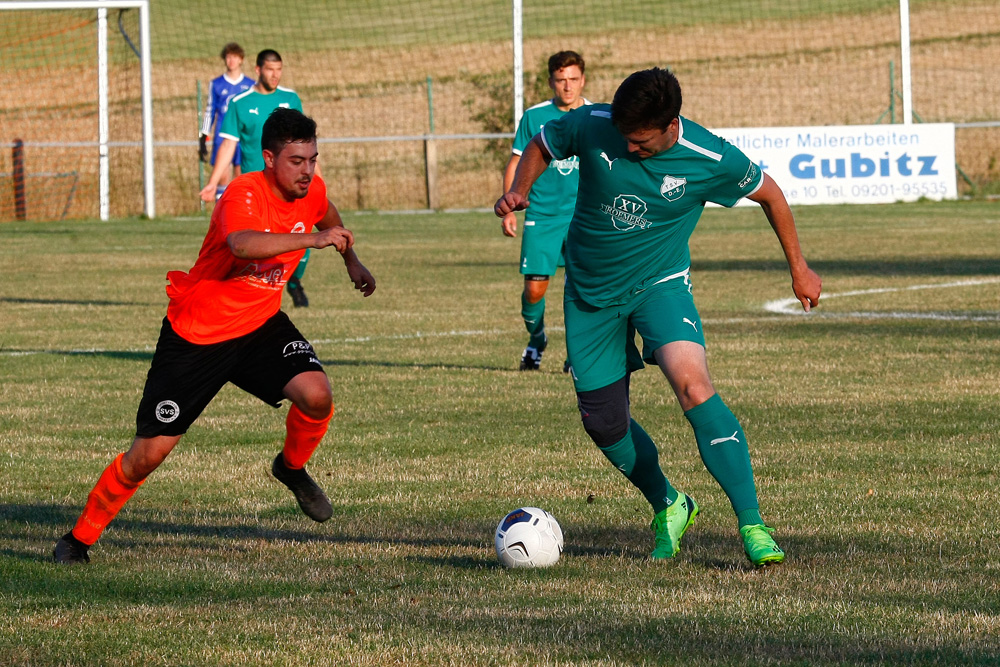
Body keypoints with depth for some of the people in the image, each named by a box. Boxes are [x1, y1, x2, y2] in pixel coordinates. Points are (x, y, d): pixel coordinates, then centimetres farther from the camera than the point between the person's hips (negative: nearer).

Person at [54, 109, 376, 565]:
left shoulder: (311, 191, -5)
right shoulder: (244, 194, -26)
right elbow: (241, 244, -50)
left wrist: (351, 261, 18)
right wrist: (312, 239, -51)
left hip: (261, 325, 5)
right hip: (195, 334, -5)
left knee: (316, 395, -23)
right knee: (149, 453, -4)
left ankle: (292, 468, 10)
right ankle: (80, 537, 16)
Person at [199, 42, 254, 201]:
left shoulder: (250, 85, 7)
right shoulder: (216, 84, 7)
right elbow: (209, 112, 12)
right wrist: (203, 139, 7)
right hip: (222, 138, 0)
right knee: (222, 177, -6)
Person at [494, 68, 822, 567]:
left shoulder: (710, 160, -19)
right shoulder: (591, 125, -17)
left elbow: (768, 194, 0)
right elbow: (541, 146, 5)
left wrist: (799, 269, 8)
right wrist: (519, 191, -15)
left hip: (660, 282, -3)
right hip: (590, 291, 3)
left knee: (692, 382, -28)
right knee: (603, 424, 6)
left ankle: (752, 524, -25)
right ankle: (668, 506, 35)